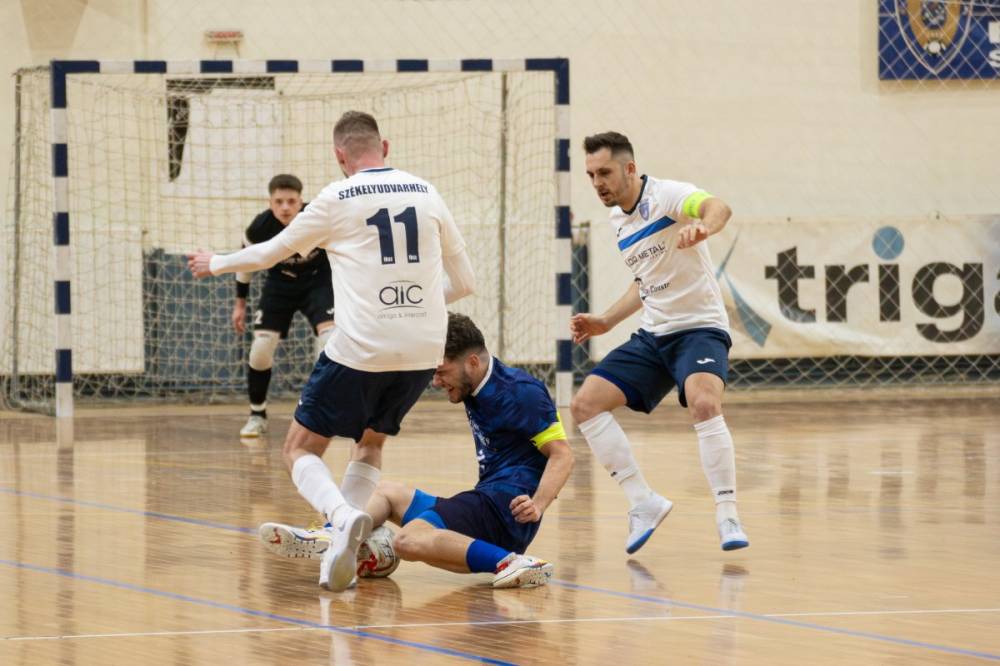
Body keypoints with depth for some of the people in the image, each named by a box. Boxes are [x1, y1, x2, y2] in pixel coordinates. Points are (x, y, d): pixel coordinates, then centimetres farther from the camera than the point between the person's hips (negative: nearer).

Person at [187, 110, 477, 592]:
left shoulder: (337, 200, 0)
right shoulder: (425, 193, 10)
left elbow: (270, 252, 14)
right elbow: (464, 282, 15)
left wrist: (215, 264, 32)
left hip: (361, 349, -4)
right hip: (424, 349, 4)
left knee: (300, 449, 8)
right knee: (371, 441, 26)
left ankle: (343, 517, -22)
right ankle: (342, 549, 10)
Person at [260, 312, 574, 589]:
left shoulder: (520, 391, -10)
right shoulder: (478, 392, 16)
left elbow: (562, 454, -13)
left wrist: (537, 504, -27)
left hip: (506, 505, -11)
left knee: (410, 540, -32)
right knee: (387, 492, 24)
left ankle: (509, 562, -38)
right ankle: (328, 539, -2)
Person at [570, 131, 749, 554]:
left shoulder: (666, 196, -14)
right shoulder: (619, 220, 12)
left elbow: (719, 208, -37)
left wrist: (703, 226, -59)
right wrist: (606, 321, 19)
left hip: (700, 328, -8)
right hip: (652, 336, 8)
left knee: (704, 404, -34)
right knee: (585, 404, -5)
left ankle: (728, 517, -26)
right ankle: (643, 504, -2)